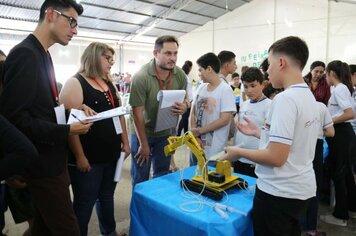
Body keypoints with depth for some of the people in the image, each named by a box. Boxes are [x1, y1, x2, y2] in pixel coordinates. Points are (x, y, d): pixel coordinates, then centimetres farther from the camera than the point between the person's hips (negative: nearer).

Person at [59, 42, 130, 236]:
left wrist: (125, 142, 12)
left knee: (107, 196, 22)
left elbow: (120, 114, 16)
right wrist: (79, 156, -20)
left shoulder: (110, 84, 11)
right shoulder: (75, 83, -12)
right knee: (84, 203, 7)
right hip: (88, 158, -7)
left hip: (111, 154, 7)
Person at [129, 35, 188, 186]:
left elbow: (184, 99, 5)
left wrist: (184, 107, -22)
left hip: (166, 133, 4)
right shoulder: (141, 77, -23)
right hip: (142, 133, -4)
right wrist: (144, 144, -15)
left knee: (162, 177, 20)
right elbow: (137, 113, -20)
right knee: (140, 179, 11)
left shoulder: (180, 75, -8)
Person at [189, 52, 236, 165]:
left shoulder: (225, 90, -12)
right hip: (196, 146, 6)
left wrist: (199, 131, -12)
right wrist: (194, 135, -5)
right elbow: (193, 112, 8)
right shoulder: (201, 88, 6)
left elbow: (224, 120, -17)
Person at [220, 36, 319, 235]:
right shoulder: (308, 96, 7)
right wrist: (259, 133, 16)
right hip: (300, 188, 9)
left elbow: (276, 157, -24)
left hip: (280, 192, -9)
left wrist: (239, 152, -11)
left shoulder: (285, 99, -21)